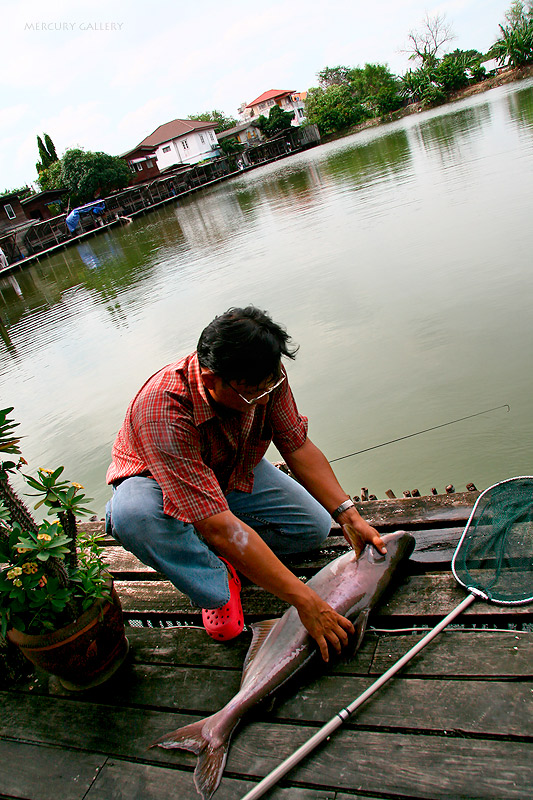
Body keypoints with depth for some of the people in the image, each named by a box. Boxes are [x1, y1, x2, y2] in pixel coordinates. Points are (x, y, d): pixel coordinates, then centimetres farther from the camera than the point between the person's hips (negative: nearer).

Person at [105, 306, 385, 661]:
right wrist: (304, 600, -42)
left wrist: (351, 517, -21)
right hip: (158, 481, -4)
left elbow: (299, 447, -12)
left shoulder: (265, 378, -25)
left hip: (235, 473, 4)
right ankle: (217, 584, -13)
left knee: (314, 526, -13)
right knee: (132, 512, -39)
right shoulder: (163, 412, -42)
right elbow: (219, 526, -44)